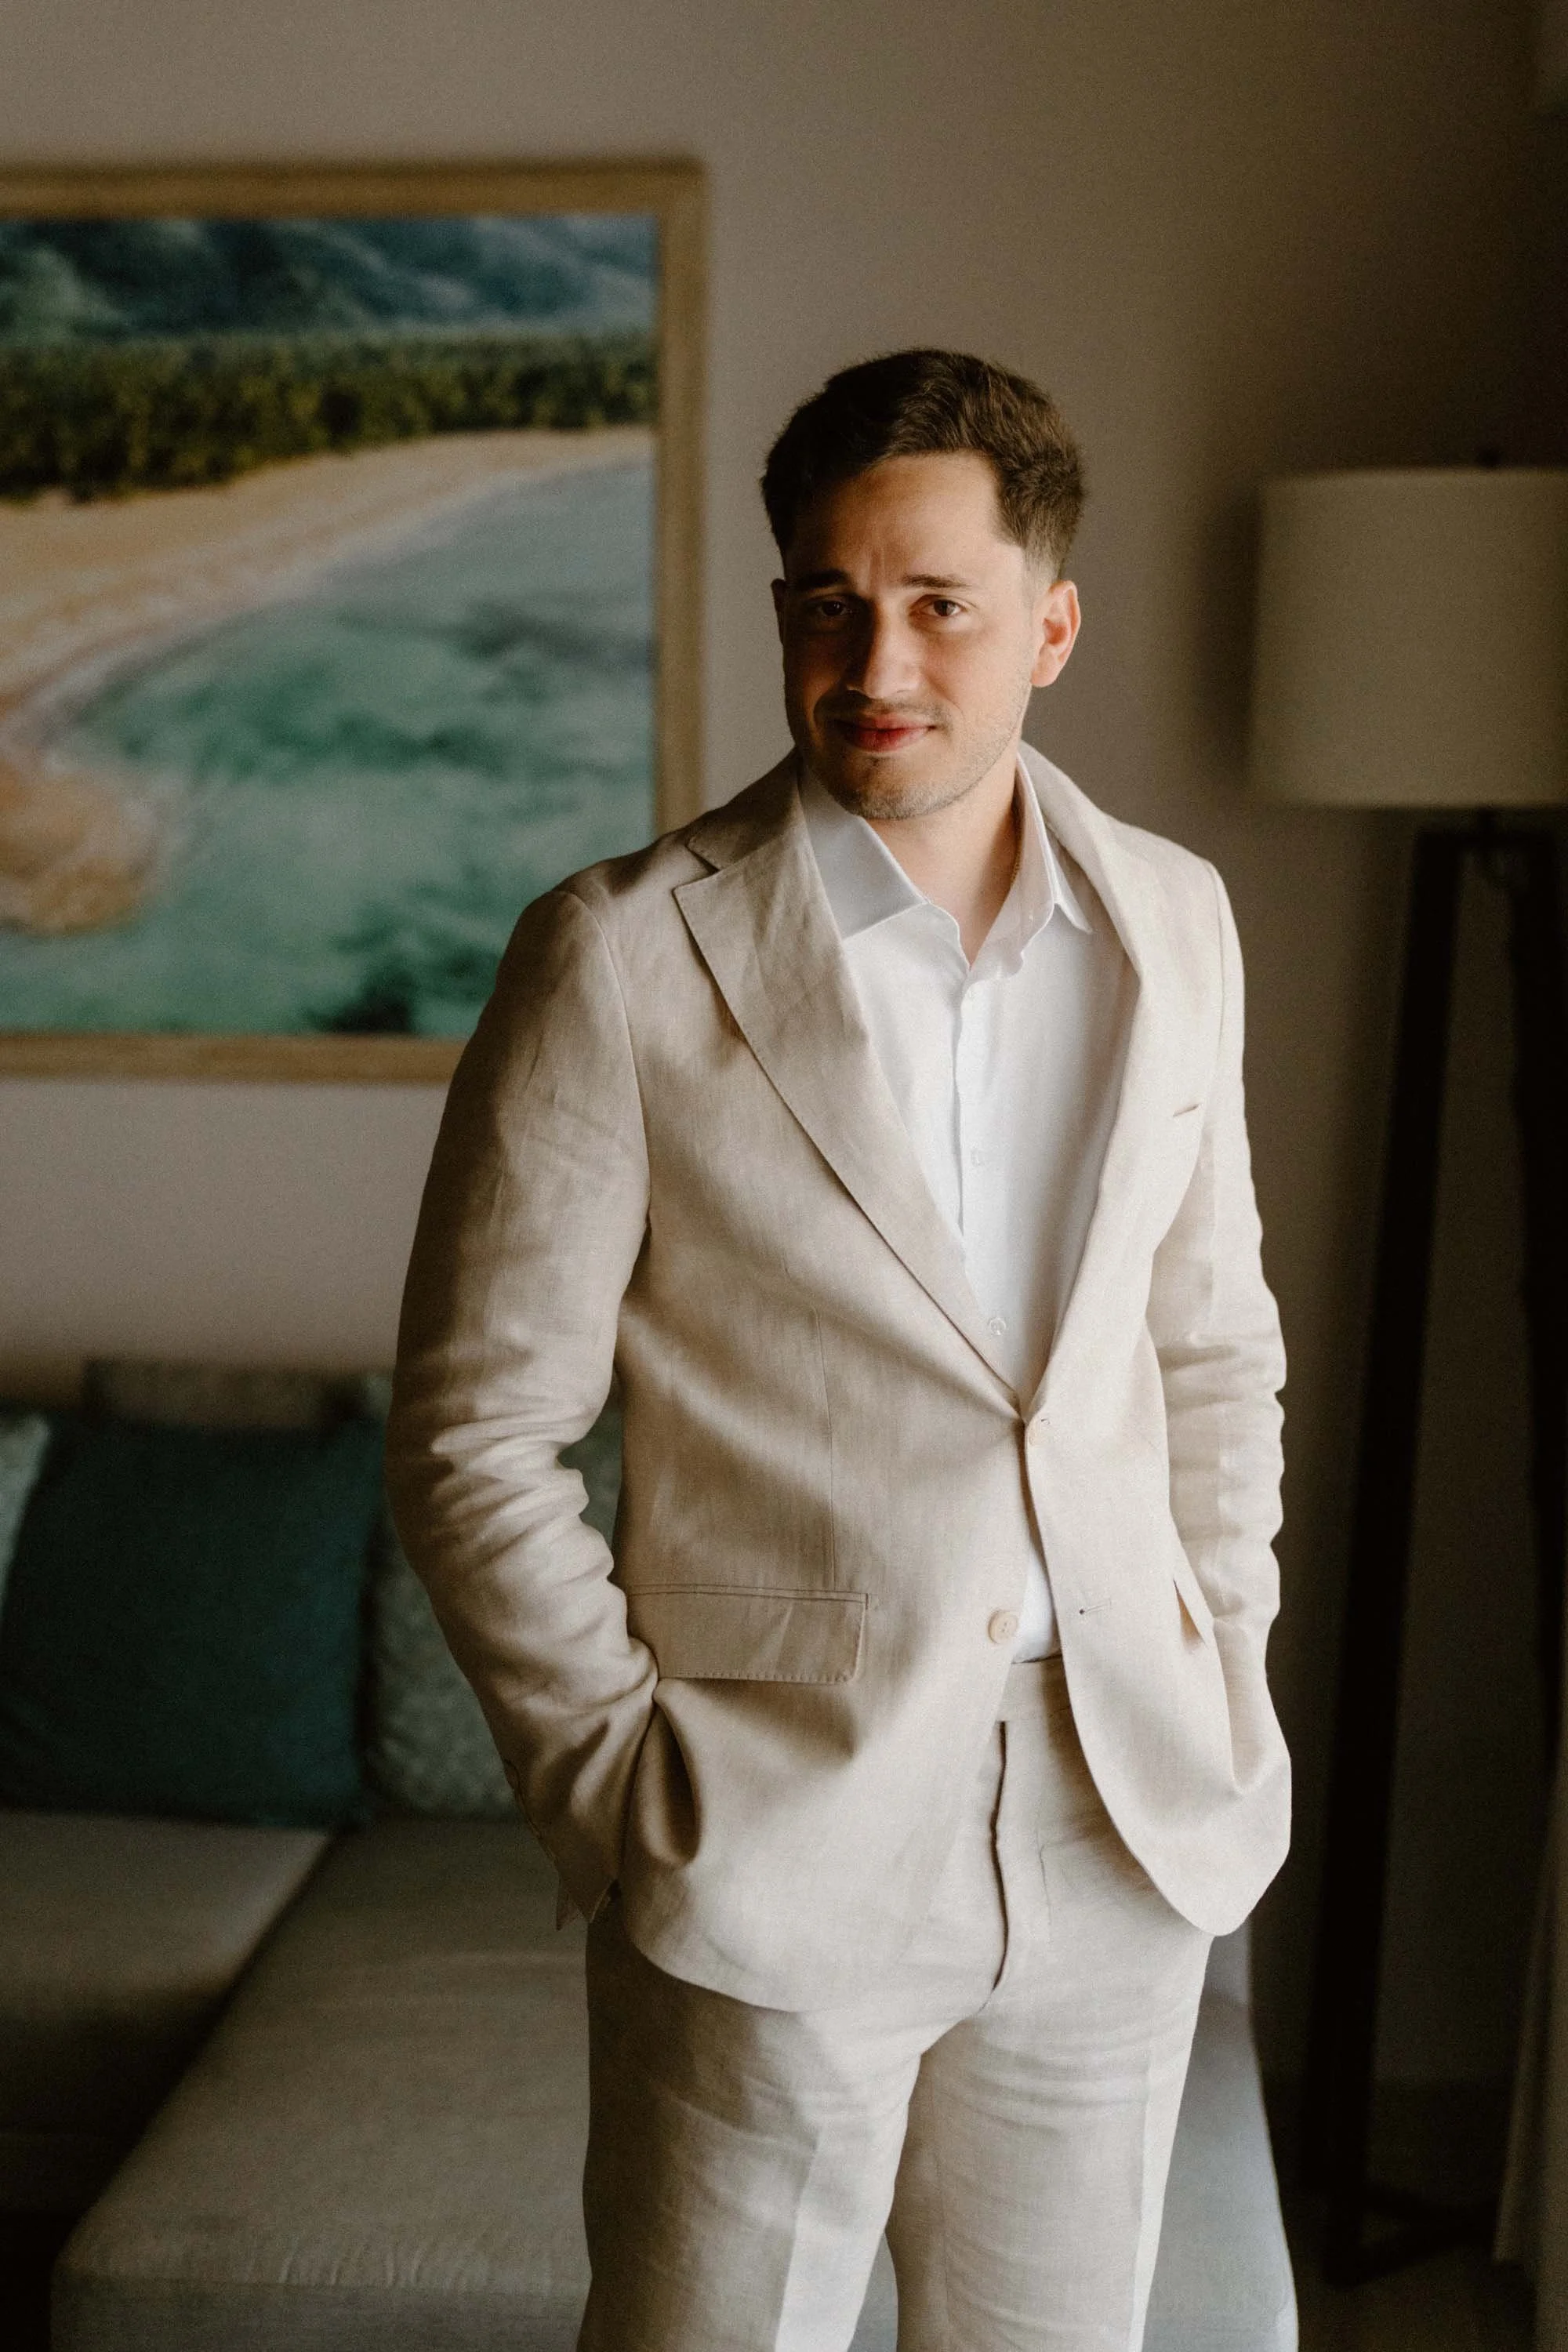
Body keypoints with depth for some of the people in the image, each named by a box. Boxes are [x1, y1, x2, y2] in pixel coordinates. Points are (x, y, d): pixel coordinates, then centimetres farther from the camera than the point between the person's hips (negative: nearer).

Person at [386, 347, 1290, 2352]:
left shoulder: (1173, 922, 3)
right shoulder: (625, 954, -12)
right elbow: (472, 1432, -8)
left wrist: (1225, 1674, 8)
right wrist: (621, 1788, -10)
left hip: (1126, 1824, 5)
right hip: (783, 1837, -4)